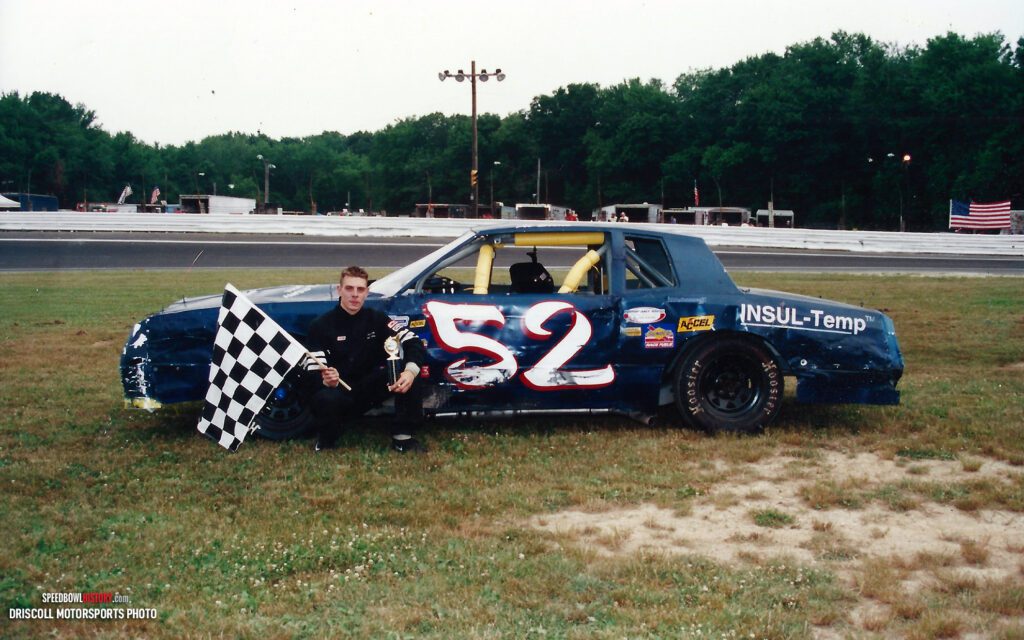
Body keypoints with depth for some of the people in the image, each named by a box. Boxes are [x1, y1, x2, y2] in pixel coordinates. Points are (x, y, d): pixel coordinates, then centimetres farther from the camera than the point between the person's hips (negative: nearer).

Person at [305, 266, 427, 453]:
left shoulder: (377, 318, 0)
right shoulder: (322, 325, -7)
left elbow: (414, 343, -12)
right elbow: (316, 373, -13)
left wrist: (410, 371, -33)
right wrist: (327, 380, -38)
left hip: (372, 389, 3)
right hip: (341, 391, -3)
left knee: (411, 372, -22)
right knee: (324, 400, -39)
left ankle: (403, 436, -14)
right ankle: (326, 440, -4)